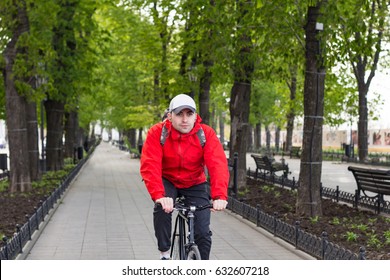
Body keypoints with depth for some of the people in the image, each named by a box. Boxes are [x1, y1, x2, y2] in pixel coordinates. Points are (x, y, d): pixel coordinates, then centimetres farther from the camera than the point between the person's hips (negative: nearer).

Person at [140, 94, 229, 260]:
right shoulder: (157, 133, -22)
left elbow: (218, 165, -31)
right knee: (162, 208, -31)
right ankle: (164, 254, -10)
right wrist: (159, 195, -49)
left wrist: (220, 196, -48)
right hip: (167, 181, -1)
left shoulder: (206, 133, -21)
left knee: (203, 232, -6)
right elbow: (150, 166, -33)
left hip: (195, 184, 1)